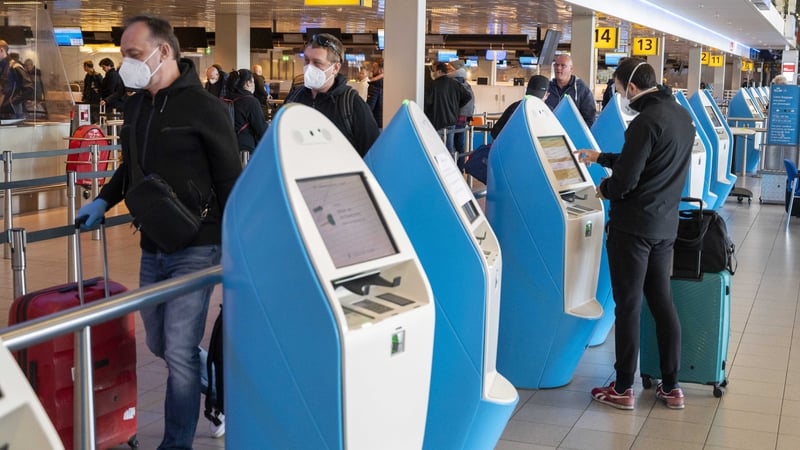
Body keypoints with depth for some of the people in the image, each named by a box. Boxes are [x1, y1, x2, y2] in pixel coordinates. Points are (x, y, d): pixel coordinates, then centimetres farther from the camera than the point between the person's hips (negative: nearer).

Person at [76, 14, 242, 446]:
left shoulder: (204, 107, -12)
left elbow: (230, 181, -10)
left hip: (194, 250, -7)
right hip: (152, 248, 7)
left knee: (179, 352, -6)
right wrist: (104, 200, 14)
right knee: (159, 343, 16)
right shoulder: (135, 105, 8)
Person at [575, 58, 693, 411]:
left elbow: (625, 181, -20)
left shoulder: (646, 121, -20)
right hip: (666, 224, 8)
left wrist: (604, 189, 2)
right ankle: (671, 387, 20)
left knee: (628, 306, 1)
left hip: (633, 226, -8)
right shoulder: (682, 115, 9)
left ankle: (623, 389, 10)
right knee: (662, 302, 14)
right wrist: (601, 158, 26)